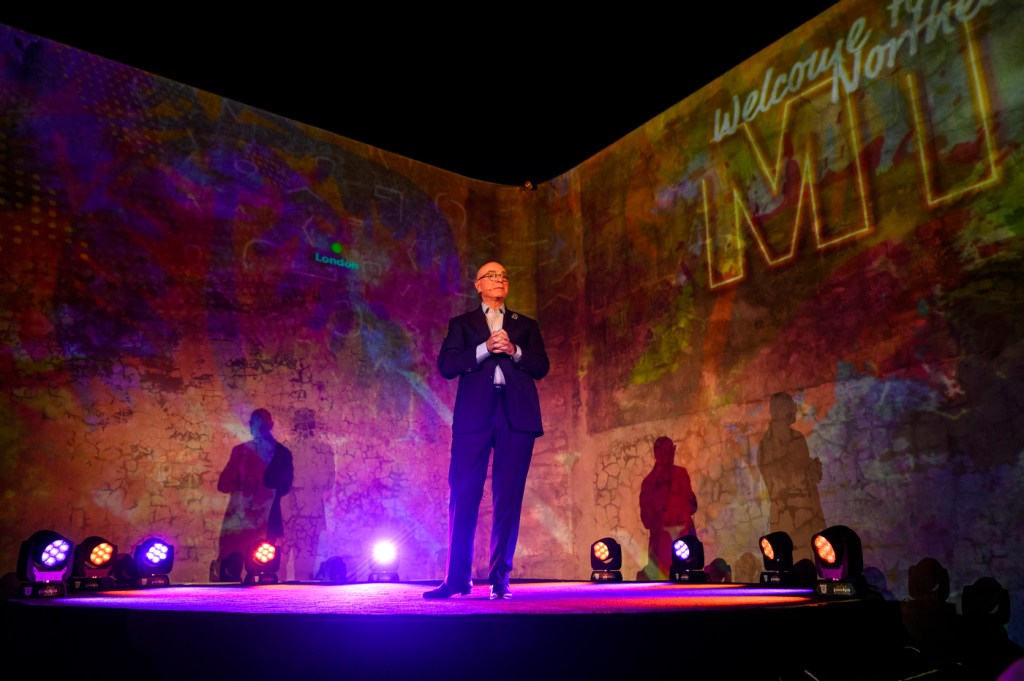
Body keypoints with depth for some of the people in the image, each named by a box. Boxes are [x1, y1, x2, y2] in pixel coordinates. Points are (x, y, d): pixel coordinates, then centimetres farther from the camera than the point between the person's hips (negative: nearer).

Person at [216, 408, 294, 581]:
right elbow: (223, 483, 8)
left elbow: (284, 485, -1)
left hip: (267, 518, -1)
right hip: (239, 516, 1)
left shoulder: (282, 453, 6)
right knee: (231, 565, -6)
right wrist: (242, 485, -5)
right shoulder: (241, 450, 12)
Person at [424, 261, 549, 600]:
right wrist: (485, 349, -8)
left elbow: (541, 367, 10)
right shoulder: (461, 324, 18)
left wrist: (514, 351, -7)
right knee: (463, 495, -5)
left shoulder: (526, 325, 22)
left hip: (517, 415, 1)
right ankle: (457, 577, 2)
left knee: (508, 497, -2)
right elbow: (446, 365, 3)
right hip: (474, 414, -1)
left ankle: (500, 578, 5)